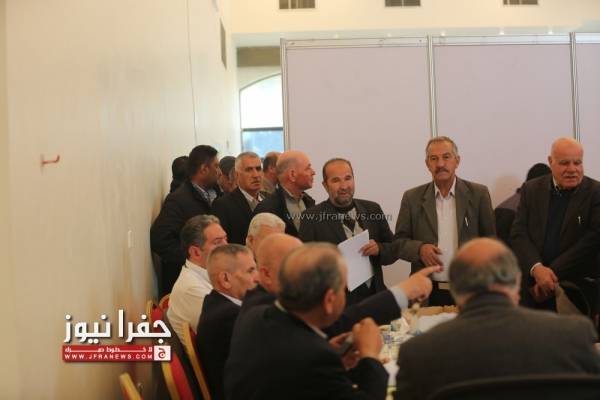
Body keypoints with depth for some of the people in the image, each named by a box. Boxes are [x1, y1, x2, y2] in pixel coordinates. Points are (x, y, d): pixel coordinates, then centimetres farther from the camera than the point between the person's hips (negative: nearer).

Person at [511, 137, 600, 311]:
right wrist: (536, 269, -17)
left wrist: (552, 274, -17)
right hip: (532, 287, 2)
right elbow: (518, 234, 1)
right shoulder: (531, 190, 7)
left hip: (577, 290, -2)